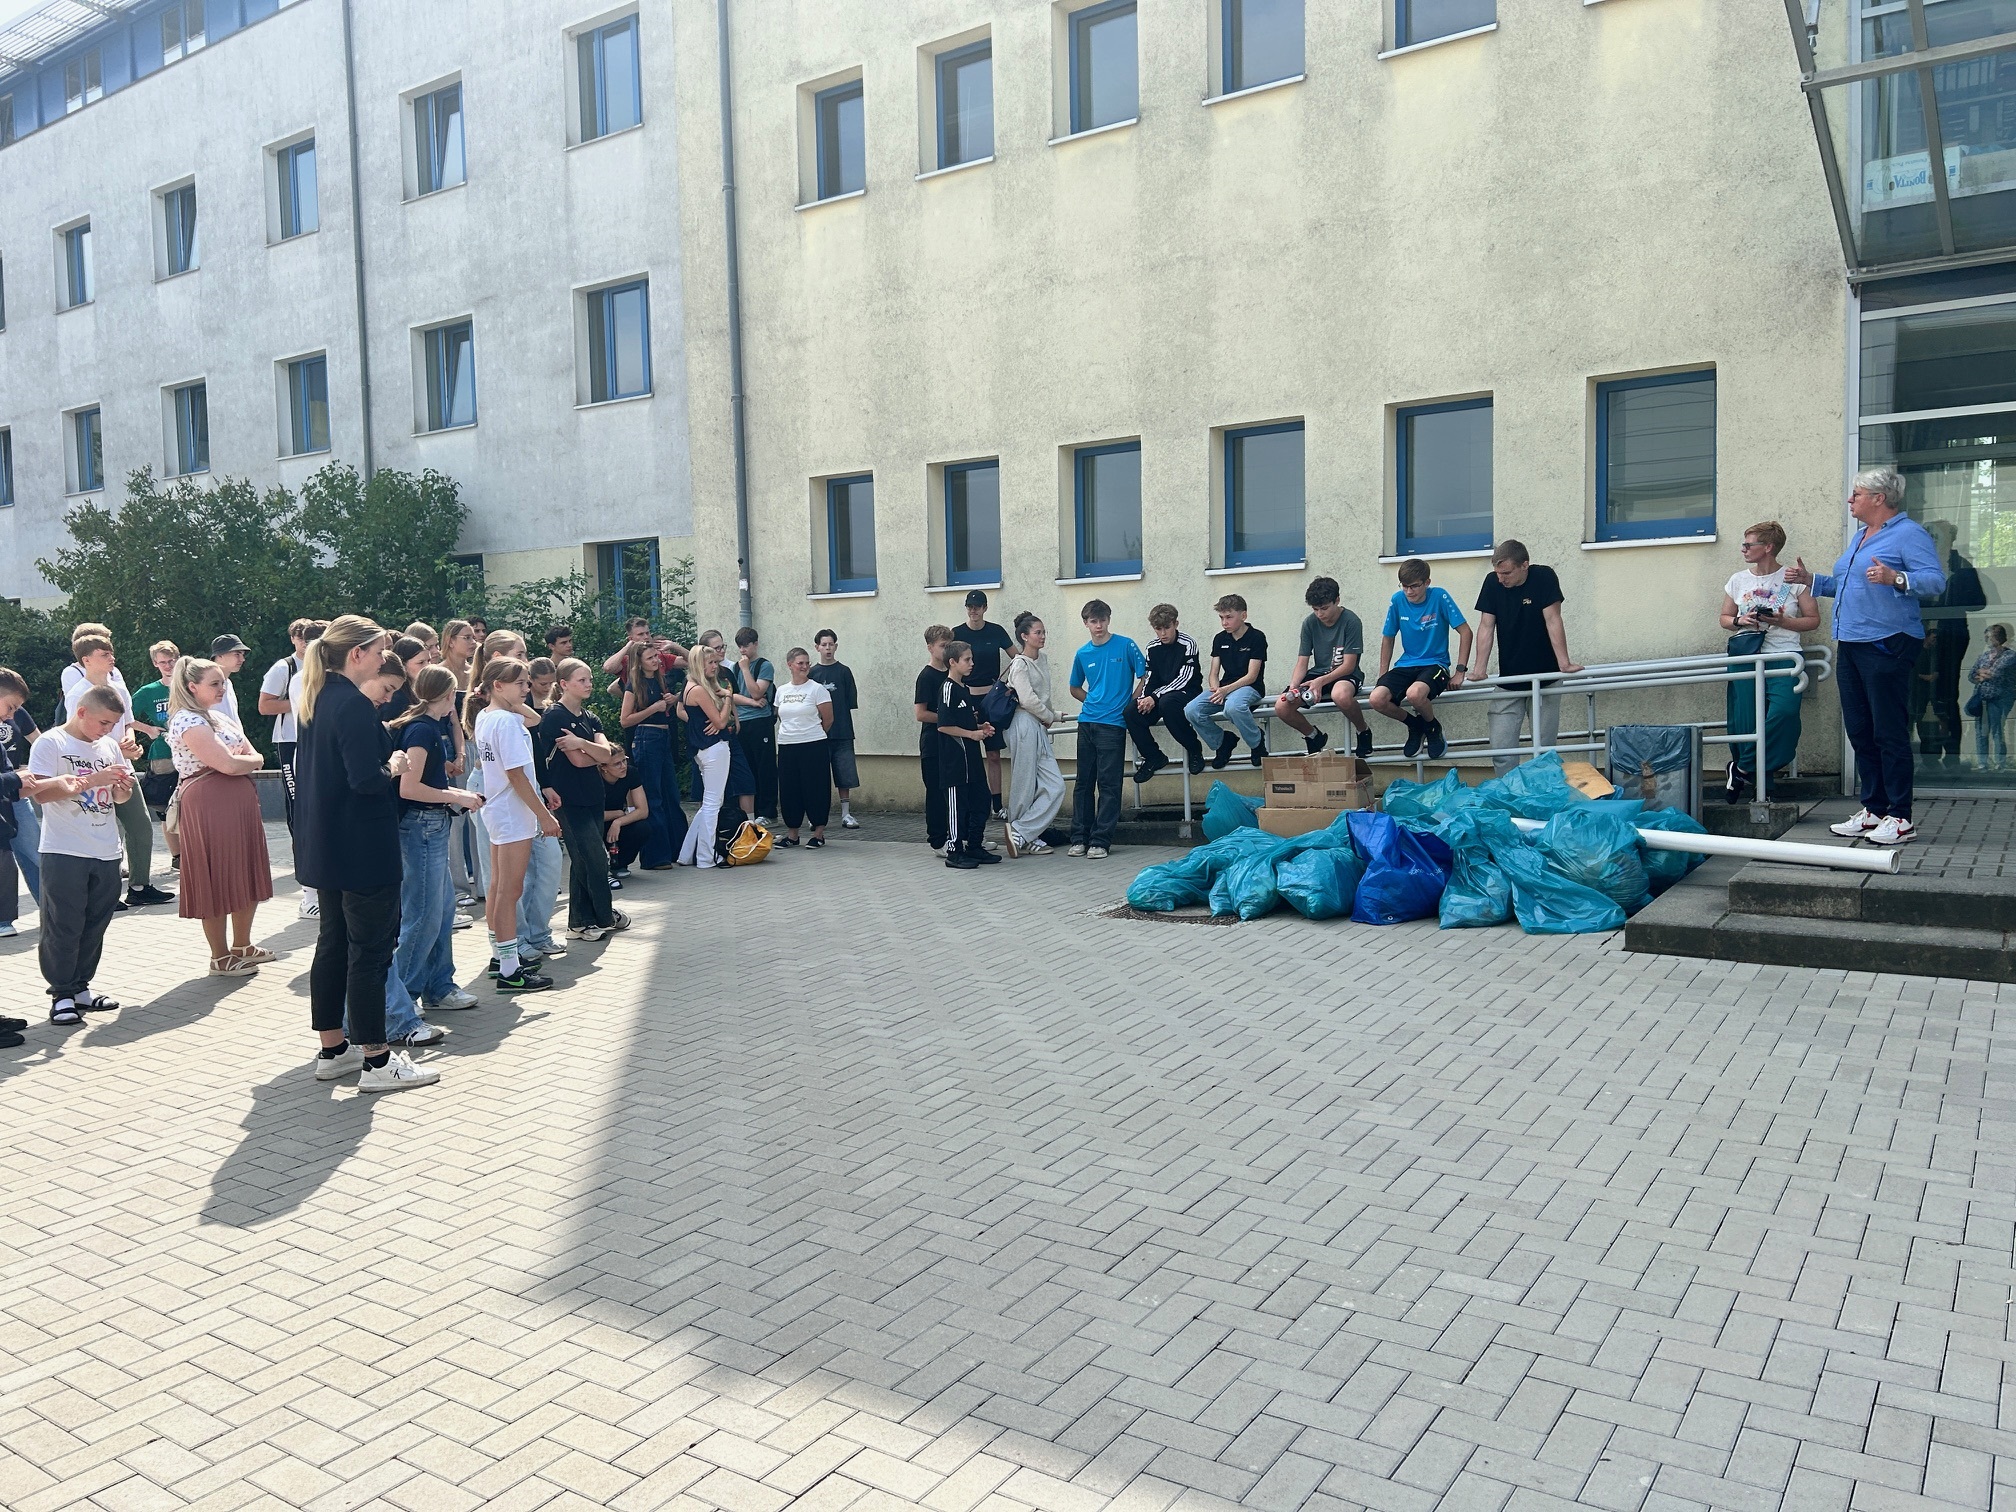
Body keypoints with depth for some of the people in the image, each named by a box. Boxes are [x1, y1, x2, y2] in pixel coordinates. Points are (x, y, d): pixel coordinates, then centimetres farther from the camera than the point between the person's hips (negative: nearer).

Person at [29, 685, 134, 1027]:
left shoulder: (110, 746, 12)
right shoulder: (51, 743, -6)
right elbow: (42, 792, -18)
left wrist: (123, 788, -3)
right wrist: (91, 780, -23)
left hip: (106, 853, 6)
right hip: (64, 853, -6)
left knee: (95, 925, 10)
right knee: (63, 927, -1)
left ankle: (81, 986, 21)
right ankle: (62, 995, 7)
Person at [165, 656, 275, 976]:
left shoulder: (221, 717, 17)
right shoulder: (187, 721, -12)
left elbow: (256, 758, 10)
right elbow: (227, 764, -21)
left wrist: (239, 759, -10)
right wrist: (249, 759, -2)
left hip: (240, 803, 9)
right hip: (208, 806, -9)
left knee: (248, 877, 14)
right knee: (217, 880, -1)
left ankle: (242, 946, 27)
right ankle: (220, 957, 9)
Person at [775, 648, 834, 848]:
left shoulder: (817, 689, -5)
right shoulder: (781, 691, 10)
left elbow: (828, 720, -1)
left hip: (813, 747, -5)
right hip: (786, 747, 5)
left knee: (815, 789, -1)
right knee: (788, 790, 7)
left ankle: (818, 833, 8)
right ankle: (792, 833, 17)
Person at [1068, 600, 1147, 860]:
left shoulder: (1125, 646, -2)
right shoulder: (1083, 654, 9)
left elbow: (1145, 676, 1)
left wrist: (1129, 702, -5)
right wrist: (1094, 701, 9)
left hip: (1113, 723, -4)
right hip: (1087, 721, 4)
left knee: (1108, 784, -4)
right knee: (1084, 782, 7)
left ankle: (1100, 841, 0)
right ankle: (1079, 838, 14)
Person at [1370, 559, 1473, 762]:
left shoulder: (1439, 597, -10)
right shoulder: (1397, 600, 0)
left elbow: (1465, 632, -8)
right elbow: (1387, 639, 11)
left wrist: (1460, 671, -13)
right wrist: (1383, 677, 6)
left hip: (1435, 664, -4)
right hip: (1405, 665, 4)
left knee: (1414, 694, -38)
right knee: (1377, 699, -25)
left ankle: (1433, 728, -1)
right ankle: (1415, 725, 8)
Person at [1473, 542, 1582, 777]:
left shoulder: (1544, 577, -11)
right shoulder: (1492, 582, -3)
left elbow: (1552, 620, -15)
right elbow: (1486, 627, -4)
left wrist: (1564, 662, -22)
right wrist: (1480, 669, -11)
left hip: (1544, 677, -2)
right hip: (1508, 679, 3)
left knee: (1544, 747, 2)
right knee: (1501, 748, -5)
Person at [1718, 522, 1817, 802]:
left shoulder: (1794, 579, 4)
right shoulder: (1738, 580, 13)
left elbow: (1813, 620, 7)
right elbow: (1725, 618, 22)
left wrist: (1782, 621, -9)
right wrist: (1740, 621, 0)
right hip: (1746, 656, 2)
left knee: (1784, 710, -25)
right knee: (1745, 719, -8)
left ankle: (1742, 769, -13)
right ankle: (1758, 784, 10)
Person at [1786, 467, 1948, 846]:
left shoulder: (1908, 533, -8)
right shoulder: (1860, 537, 20)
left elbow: (1936, 581, -18)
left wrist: (1895, 578, -34)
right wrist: (1810, 580, 22)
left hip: (1887, 645, -9)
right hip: (1851, 645, 9)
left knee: (1889, 733, -7)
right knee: (1860, 731, 11)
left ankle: (1900, 817, -3)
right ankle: (1873, 809, 19)